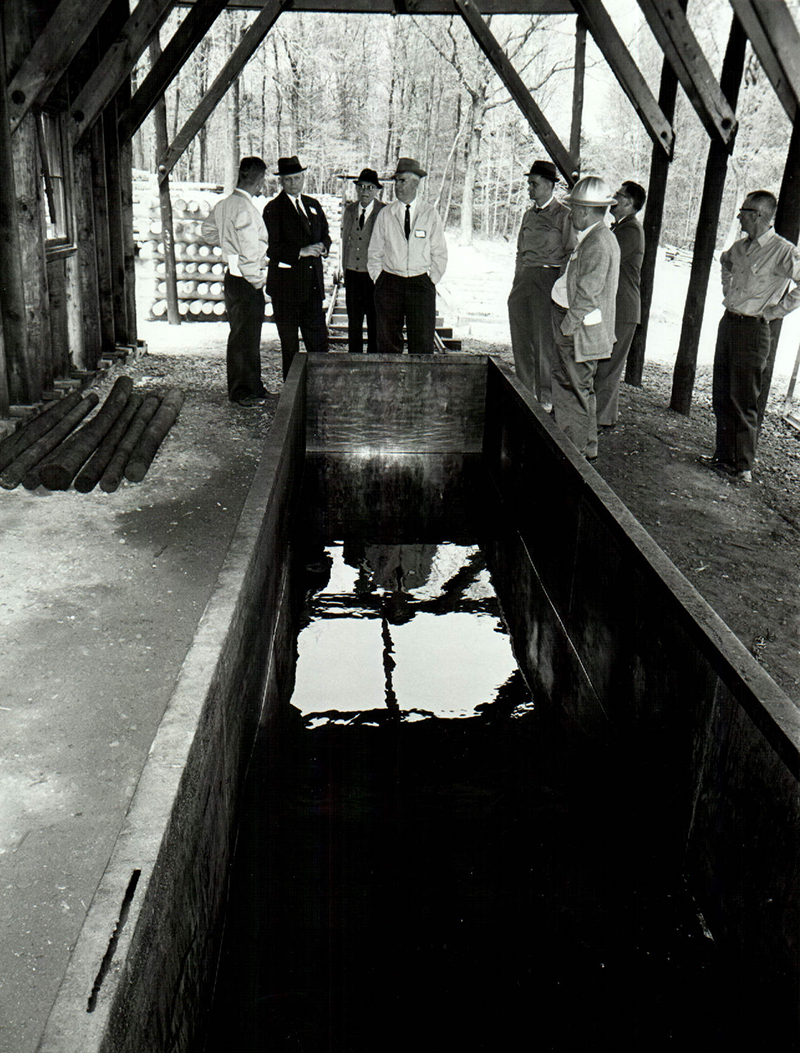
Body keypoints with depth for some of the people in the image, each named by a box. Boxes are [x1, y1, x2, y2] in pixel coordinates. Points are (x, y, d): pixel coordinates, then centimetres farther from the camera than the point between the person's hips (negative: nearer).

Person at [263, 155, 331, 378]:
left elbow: (325, 234, 22)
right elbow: (271, 248, -12)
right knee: (289, 341, 2)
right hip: (286, 282, -5)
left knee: (318, 337, 5)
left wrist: (322, 247, -2)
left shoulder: (313, 205, 14)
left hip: (313, 282, 5)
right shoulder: (273, 208, -5)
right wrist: (301, 252, -21)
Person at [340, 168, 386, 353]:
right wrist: (344, 269, 12)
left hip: (374, 274, -4)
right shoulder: (349, 210, 8)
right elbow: (345, 240, 15)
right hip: (352, 273, 4)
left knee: (374, 319, 4)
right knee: (353, 319, 10)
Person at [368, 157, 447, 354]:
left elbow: (440, 254, 7)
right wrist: (379, 280, 2)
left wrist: (431, 280, 0)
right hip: (389, 284, 1)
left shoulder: (430, 215, 4)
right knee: (388, 340, 1)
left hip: (421, 284, -1)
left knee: (422, 342, -4)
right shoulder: (385, 214, 6)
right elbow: (375, 253, 10)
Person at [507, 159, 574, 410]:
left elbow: (570, 255, -5)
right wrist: (517, 283, 15)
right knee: (521, 340, 9)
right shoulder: (529, 215, 17)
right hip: (523, 279, 7)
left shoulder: (563, 215, -3)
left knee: (545, 342, -5)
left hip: (547, 279, -7)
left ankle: (546, 397, 4)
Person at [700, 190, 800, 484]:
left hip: (753, 329, -8)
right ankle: (723, 456, 22)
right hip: (728, 323, 8)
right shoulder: (740, 247, 10)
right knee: (721, 396, 11)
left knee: (743, 400, -4)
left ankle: (743, 466, 5)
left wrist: (773, 311, -15)